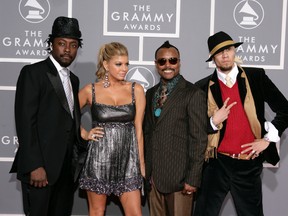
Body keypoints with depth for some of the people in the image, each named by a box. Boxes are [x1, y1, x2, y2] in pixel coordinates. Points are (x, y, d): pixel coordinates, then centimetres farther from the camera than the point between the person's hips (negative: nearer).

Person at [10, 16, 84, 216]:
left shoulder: (73, 79, 16)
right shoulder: (33, 73, -7)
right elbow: (25, 121, -13)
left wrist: (81, 153, 9)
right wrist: (34, 166, -18)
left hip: (67, 167, 7)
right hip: (41, 165, -6)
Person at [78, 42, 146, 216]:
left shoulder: (136, 90, 2)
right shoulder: (90, 90, 0)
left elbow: (138, 129, 3)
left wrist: (141, 163, 4)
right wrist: (84, 134, 2)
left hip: (127, 160, 1)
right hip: (99, 159, 0)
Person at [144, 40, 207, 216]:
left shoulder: (193, 94, -8)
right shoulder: (151, 93, 12)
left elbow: (199, 139, -10)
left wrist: (193, 178, -13)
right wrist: (146, 169, 11)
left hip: (179, 175, -5)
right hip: (153, 174, 5)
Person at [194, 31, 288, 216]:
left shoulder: (256, 77, 0)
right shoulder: (203, 87, -1)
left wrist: (268, 139, -2)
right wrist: (214, 122, -14)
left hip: (249, 165, 1)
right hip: (217, 164, 0)